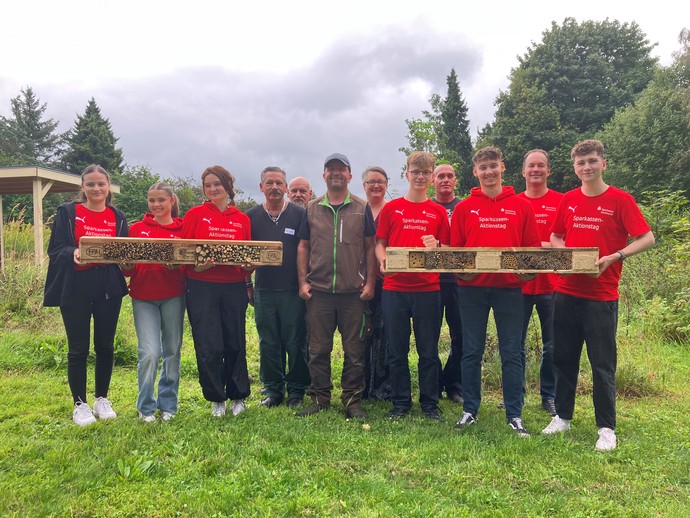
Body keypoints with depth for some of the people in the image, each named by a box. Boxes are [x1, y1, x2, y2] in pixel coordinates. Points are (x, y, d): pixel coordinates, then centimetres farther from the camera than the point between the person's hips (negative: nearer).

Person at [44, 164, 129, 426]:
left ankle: (102, 399, 26)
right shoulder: (68, 212, 1)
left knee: (105, 346, 10)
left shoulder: (118, 217, 8)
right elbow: (55, 250, -4)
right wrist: (73, 253, -24)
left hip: (108, 289, 2)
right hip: (75, 289, -2)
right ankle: (80, 404, 19)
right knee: (78, 349, 4)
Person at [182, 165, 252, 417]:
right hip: (201, 288, -1)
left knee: (235, 343, 9)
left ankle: (238, 396, 27)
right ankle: (216, 398, 19)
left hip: (234, 288, 2)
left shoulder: (242, 219, 9)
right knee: (208, 346, -1)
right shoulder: (195, 214, 4)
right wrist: (197, 262, -18)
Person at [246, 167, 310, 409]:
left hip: (293, 289, -2)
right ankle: (273, 390, 23)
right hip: (263, 290, 2)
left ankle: (297, 390, 18)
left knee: (295, 343, 3)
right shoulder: (251, 216, 8)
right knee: (268, 343, 10)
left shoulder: (300, 214, 2)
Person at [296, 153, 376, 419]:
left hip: (353, 291, -1)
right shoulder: (312, 209, 10)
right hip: (318, 290, 2)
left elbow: (370, 247, 5)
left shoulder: (362, 208, 6)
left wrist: (370, 282, -2)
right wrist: (303, 281, 2)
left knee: (354, 350, 5)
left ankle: (353, 400, 17)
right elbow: (303, 247, 11)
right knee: (318, 349, 8)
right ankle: (320, 398, 22)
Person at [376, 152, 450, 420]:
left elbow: (445, 251, 10)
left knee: (429, 351, 7)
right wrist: (383, 261, -14)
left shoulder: (439, 212, 9)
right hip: (394, 288, 0)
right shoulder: (391, 208, 7)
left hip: (428, 289, 0)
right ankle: (400, 403, 21)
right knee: (397, 350, 7)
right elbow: (379, 244, 6)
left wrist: (435, 248, -13)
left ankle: (430, 403, 21)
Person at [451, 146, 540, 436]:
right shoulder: (464, 208, 6)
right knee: (471, 352, 7)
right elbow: (454, 249, 6)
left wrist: (529, 270, -11)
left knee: (511, 353, 5)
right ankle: (470, 410, 19)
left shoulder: (521, 206, 6)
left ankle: (515, 415, 16)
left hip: (509, 286, 0)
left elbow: (533, 247, 7)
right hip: (472, 287, 0)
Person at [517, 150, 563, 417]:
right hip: (519, 284, 1)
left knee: (552, 345, 7)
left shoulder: (561, 202, 2)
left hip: (551, 285, -1)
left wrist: (543, 246, -16)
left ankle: (549, 396, 23)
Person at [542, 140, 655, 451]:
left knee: (602, 364, 2)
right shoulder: (568, 200, 8)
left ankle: (607, 428, 16)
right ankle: (562, 417, 26)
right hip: (566, 291, 4)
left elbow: (647, 239, -7)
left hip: (601, 295, -4)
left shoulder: (620, 200, -4)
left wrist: (614, 257, -20)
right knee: (563, 358, 11)